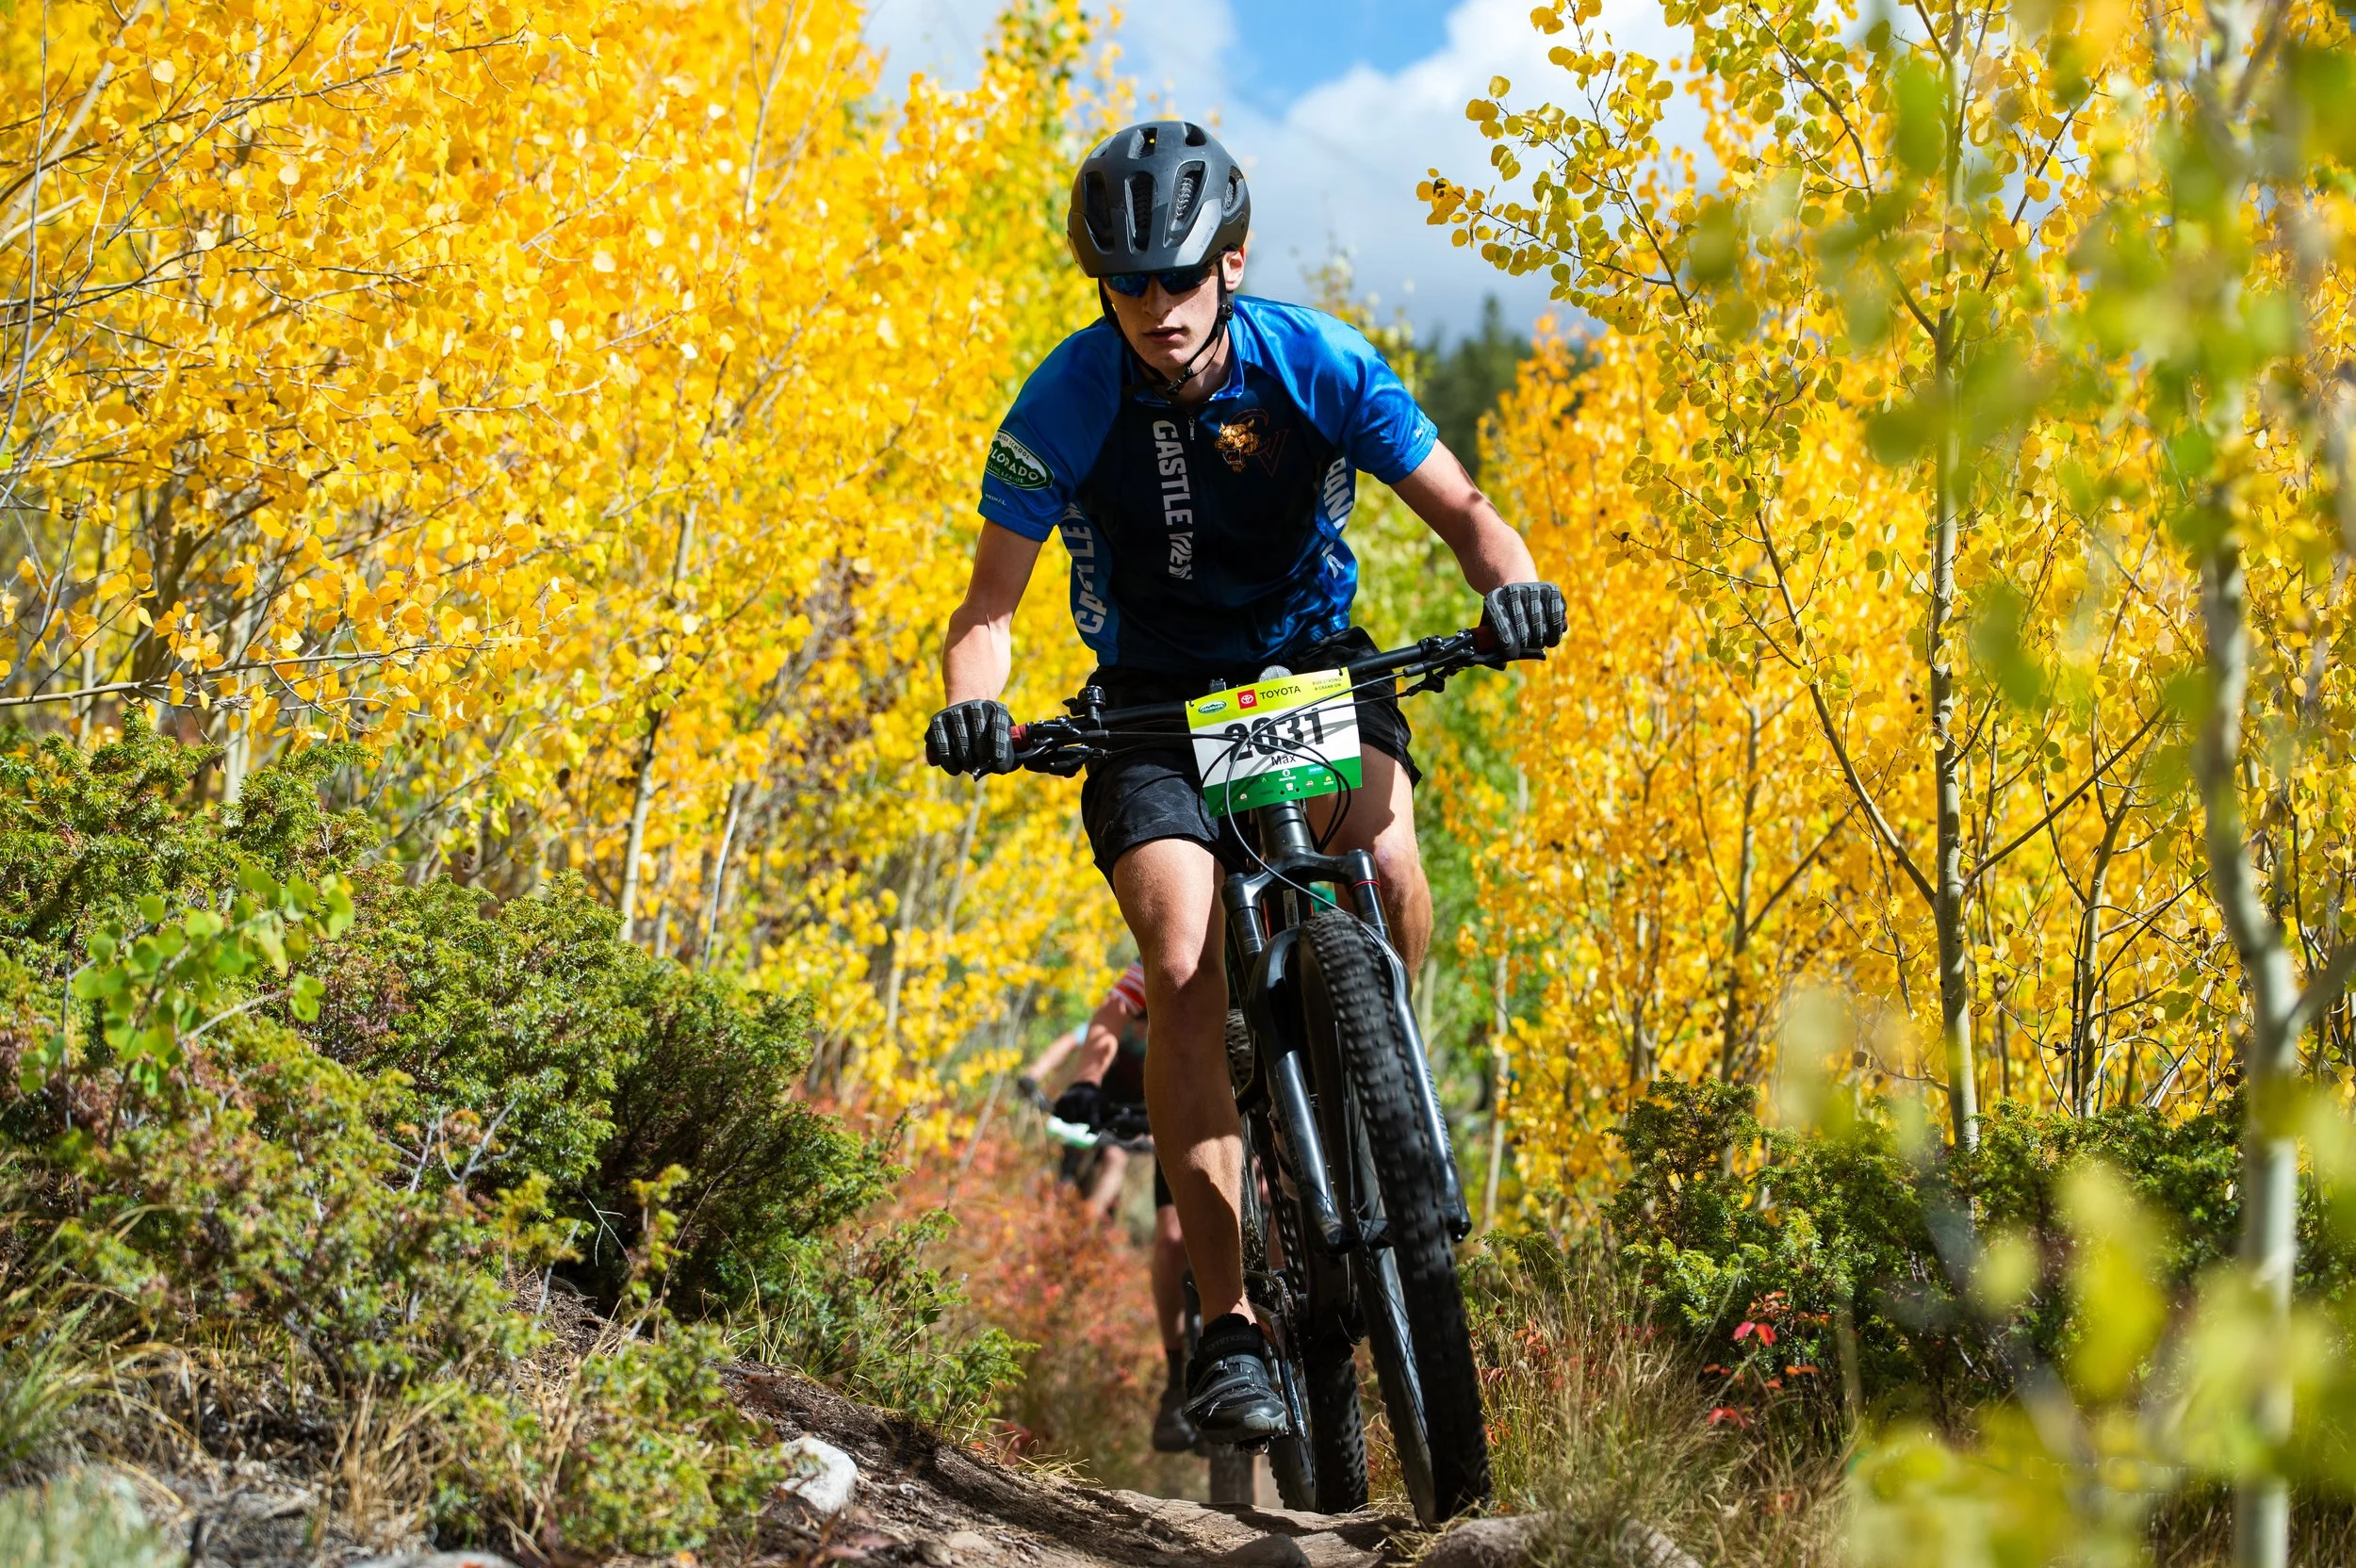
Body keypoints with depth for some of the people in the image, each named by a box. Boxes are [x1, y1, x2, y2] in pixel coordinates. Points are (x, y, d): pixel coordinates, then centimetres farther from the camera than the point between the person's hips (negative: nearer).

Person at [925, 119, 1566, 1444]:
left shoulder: (1318, 365, -15)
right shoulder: (1066, 403, -16)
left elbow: (1460, 507, -9)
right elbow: (992, 603, -12)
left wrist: (1511, 582, -32)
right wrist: (974, 703, -34)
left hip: (1313, 662, 1)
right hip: (1157, 698, 0)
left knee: (1386, 854, -31)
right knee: (1184, 966, -22)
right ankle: (1229, 1326, -20)